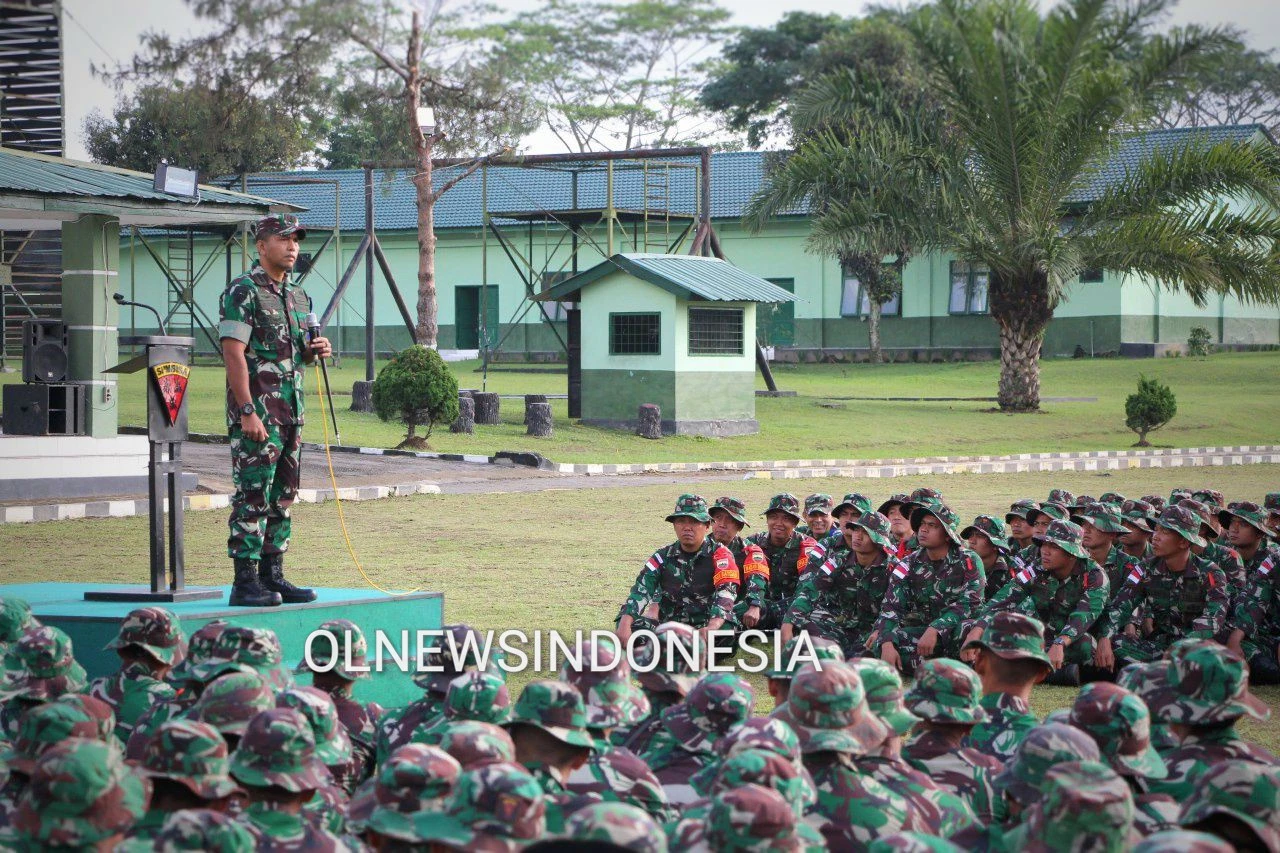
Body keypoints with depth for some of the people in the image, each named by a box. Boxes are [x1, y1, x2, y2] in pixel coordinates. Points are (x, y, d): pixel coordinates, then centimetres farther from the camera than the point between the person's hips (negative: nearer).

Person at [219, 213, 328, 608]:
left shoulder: (297, 296, 16)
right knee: (252, 497, -8)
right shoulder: (242, 290, -9)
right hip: (256, 411, -8)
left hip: (291, 409, 8)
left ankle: (272, 575, 17)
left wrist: (315, 351, 2)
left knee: (282, 497, 11)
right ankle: (245, 583, -7)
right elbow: (234, 353, -16)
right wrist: (247, 412, -22)